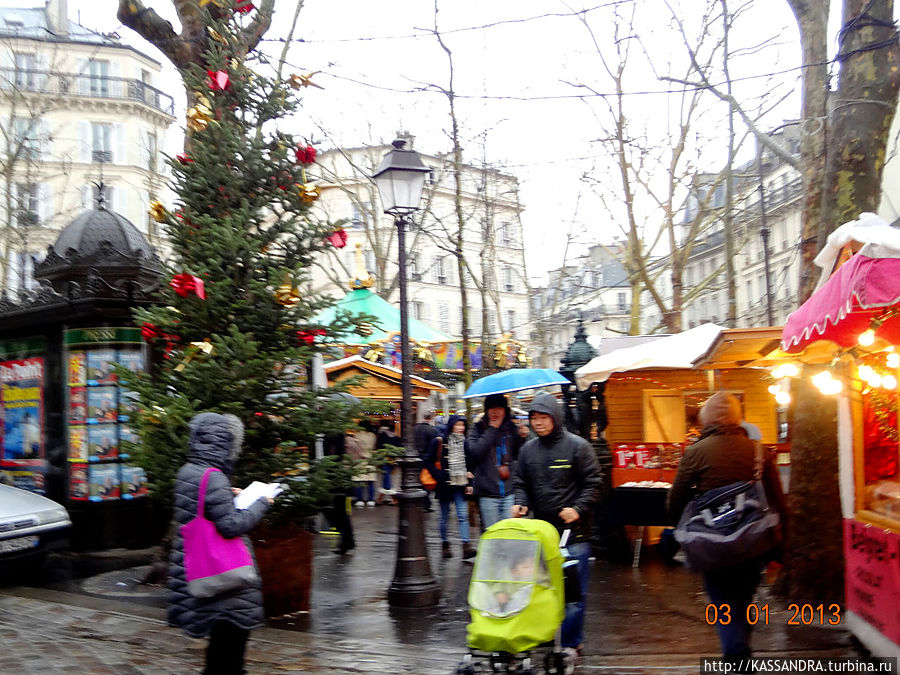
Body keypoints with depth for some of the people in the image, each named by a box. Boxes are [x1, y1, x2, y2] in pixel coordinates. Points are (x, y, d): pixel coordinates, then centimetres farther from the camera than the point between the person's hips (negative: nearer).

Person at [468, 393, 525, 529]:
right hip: (487, 494, -2)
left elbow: (519, 455, 10)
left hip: (509, 492, 2)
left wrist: (522, 437, -6)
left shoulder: (511, 427, 9)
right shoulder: (478, 428, 2)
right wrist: (492, 430, -12)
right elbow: (475, 452, -15)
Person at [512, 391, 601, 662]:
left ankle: (571, 644, 12)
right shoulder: (528, 449, 9)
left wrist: (578, 509, -17)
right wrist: (521, 503, -4)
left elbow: (592, 484, -4)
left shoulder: (577, 446, -5)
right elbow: (521, 484, 16)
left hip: (573, 532, -4)